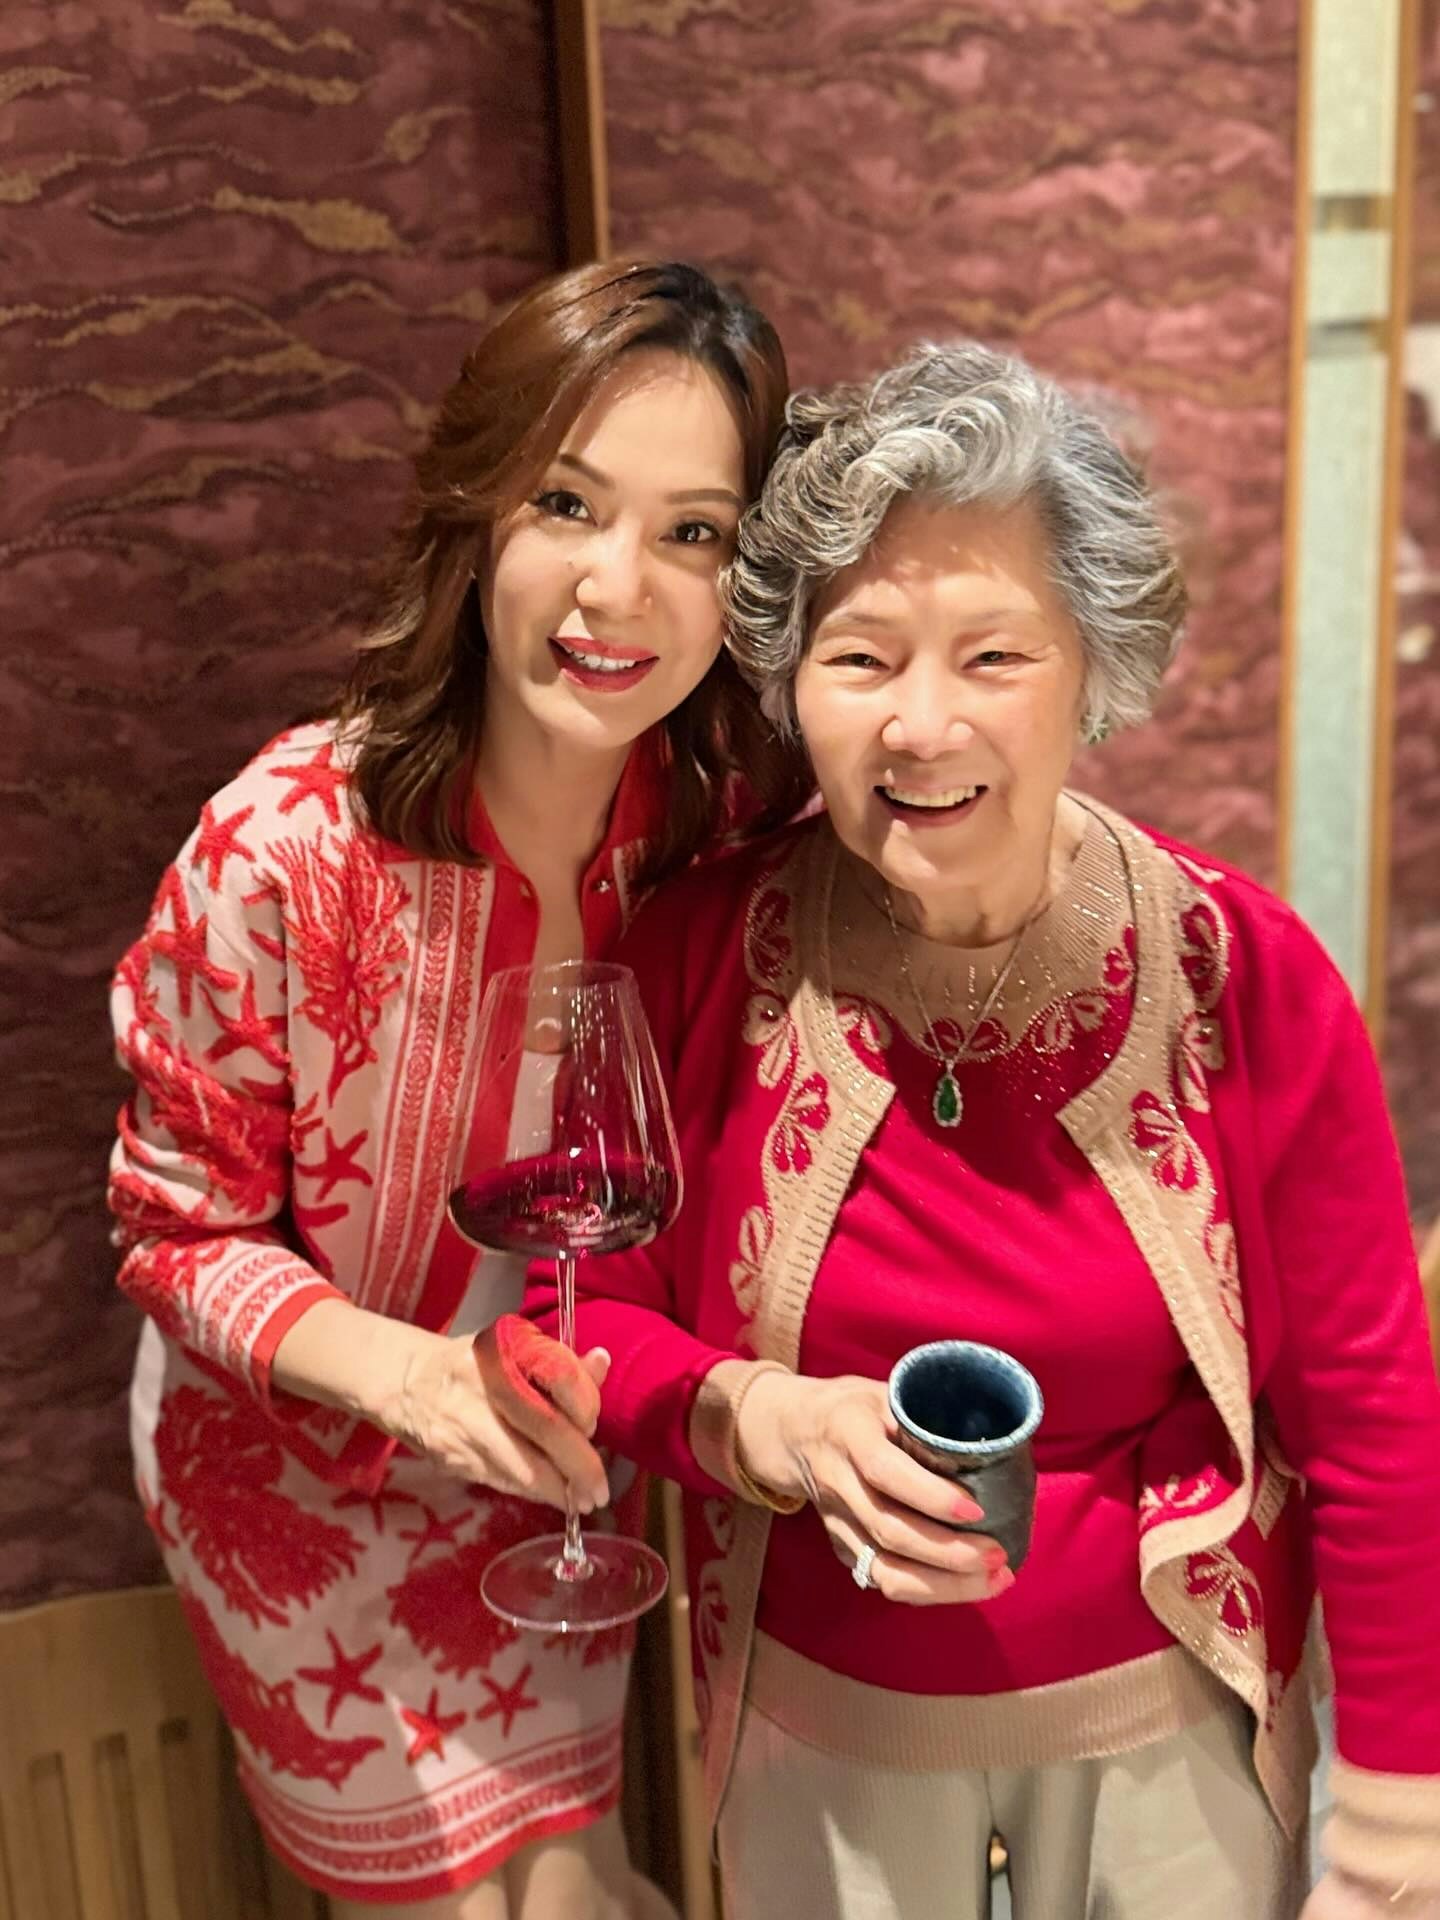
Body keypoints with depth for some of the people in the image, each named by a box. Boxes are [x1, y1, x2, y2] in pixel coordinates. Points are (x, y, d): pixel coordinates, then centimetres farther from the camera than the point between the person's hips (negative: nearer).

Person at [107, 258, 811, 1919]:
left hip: (555, 1473, 3)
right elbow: (184, 1232, -17)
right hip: (300, 1467, -2)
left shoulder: (735, 819, -18)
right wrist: (406, 1369, -33)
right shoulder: (288, 848, -30)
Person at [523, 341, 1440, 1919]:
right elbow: (593, 1312, -6)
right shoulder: (700, 958, -17)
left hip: (1163, 1713, 0)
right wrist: (758, 1420, -27)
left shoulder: (1247, 977, -19)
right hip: (826, 1723, 1)